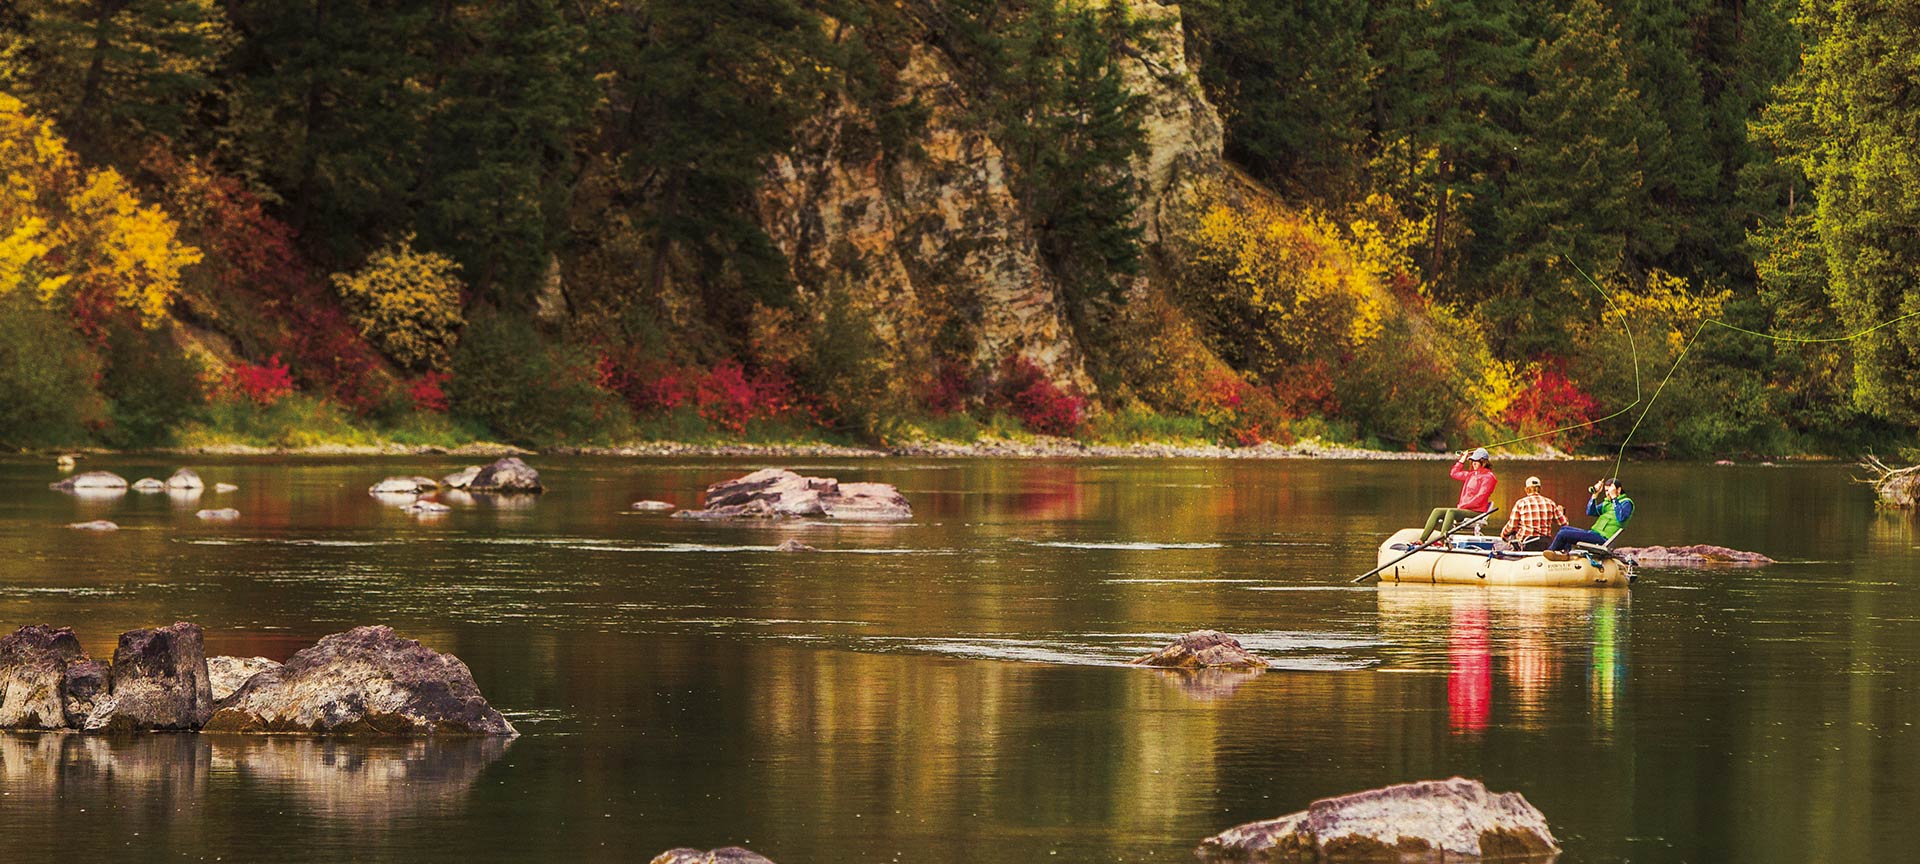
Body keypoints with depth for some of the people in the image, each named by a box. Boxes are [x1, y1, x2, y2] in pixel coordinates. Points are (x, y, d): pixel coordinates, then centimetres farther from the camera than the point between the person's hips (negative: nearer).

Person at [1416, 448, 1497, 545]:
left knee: (1451, 512, -34)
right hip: (1464, 509, 8)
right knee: (1437, 511, -7)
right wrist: (1462, 459, 25)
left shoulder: (1488, 477, -5)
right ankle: (1421, 540, -17)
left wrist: (1463, 505, -15)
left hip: (1476, 512, -8)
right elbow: (1454, 473, 31)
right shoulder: (1471, 474, 20)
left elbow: (1480, 497, -14)